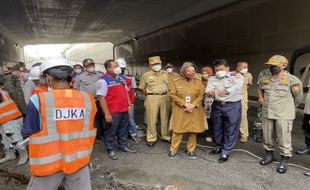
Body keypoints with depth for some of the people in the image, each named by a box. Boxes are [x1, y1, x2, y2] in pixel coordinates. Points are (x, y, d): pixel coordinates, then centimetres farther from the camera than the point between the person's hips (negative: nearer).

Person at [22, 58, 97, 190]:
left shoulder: (38, 100, -18)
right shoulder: (88, 98, -9)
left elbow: (29, 133, -7)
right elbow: (90, 129, 3)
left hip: (48, 161, -2)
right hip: (79, 159, 3)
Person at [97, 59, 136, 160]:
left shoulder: (121, 78, 11)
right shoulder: (103, 80, -13)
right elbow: (101, 98, -16)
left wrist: (129, 104, 15)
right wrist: (106, 113, -18)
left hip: (124, 110, 7)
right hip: (112, 112, -7)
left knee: (123, 130, 19)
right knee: (111, 132, 7)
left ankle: (124, 146, 35)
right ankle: (110, 150, 23)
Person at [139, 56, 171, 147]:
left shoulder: (165, 74, 9)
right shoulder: (146, 75, 0)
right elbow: (143, 88, 6)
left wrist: (166, 95, 6)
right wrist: (149, 96, 6)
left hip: (165, 97, 3)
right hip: (152, 98, -3)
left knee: (165, 118, 10)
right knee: (151, 119, 0)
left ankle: (166, 136, 24)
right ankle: (151, 139, 11)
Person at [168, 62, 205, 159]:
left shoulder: (198, 82, 3)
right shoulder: (175, 81, -3)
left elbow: (201, 95, 0)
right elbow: (172, 95, -7)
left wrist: (193, 105, -15)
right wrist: (185, 104, -15)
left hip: (194, 110, 2)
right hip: (180, 110, -2)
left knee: (193, 130, 7)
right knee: (177, 130, 1)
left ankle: (191, 150, 25)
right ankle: (173, 150, 16)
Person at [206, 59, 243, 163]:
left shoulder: (236, 76, -4)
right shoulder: (212, 78, 7)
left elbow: (237, 86, -23)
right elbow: (208, 88, -9)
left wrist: (226, 91, -41)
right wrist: (210, 92, -34)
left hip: (232, 106, -4)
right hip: (217, 105, 4)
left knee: (230, 130, 1)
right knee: (217, 128, 15)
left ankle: (225, 152, 15)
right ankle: (219, 147, 37)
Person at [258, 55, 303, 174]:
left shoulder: (292, 80, -8)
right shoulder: (264, 80, 5)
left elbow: (298, 97, 6)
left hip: (284, 115, -5)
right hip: (267, 114, 5)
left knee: (284, 138, 1)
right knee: (267, 137, 14)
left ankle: (284, 160, 17)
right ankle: (269, 155, 32)